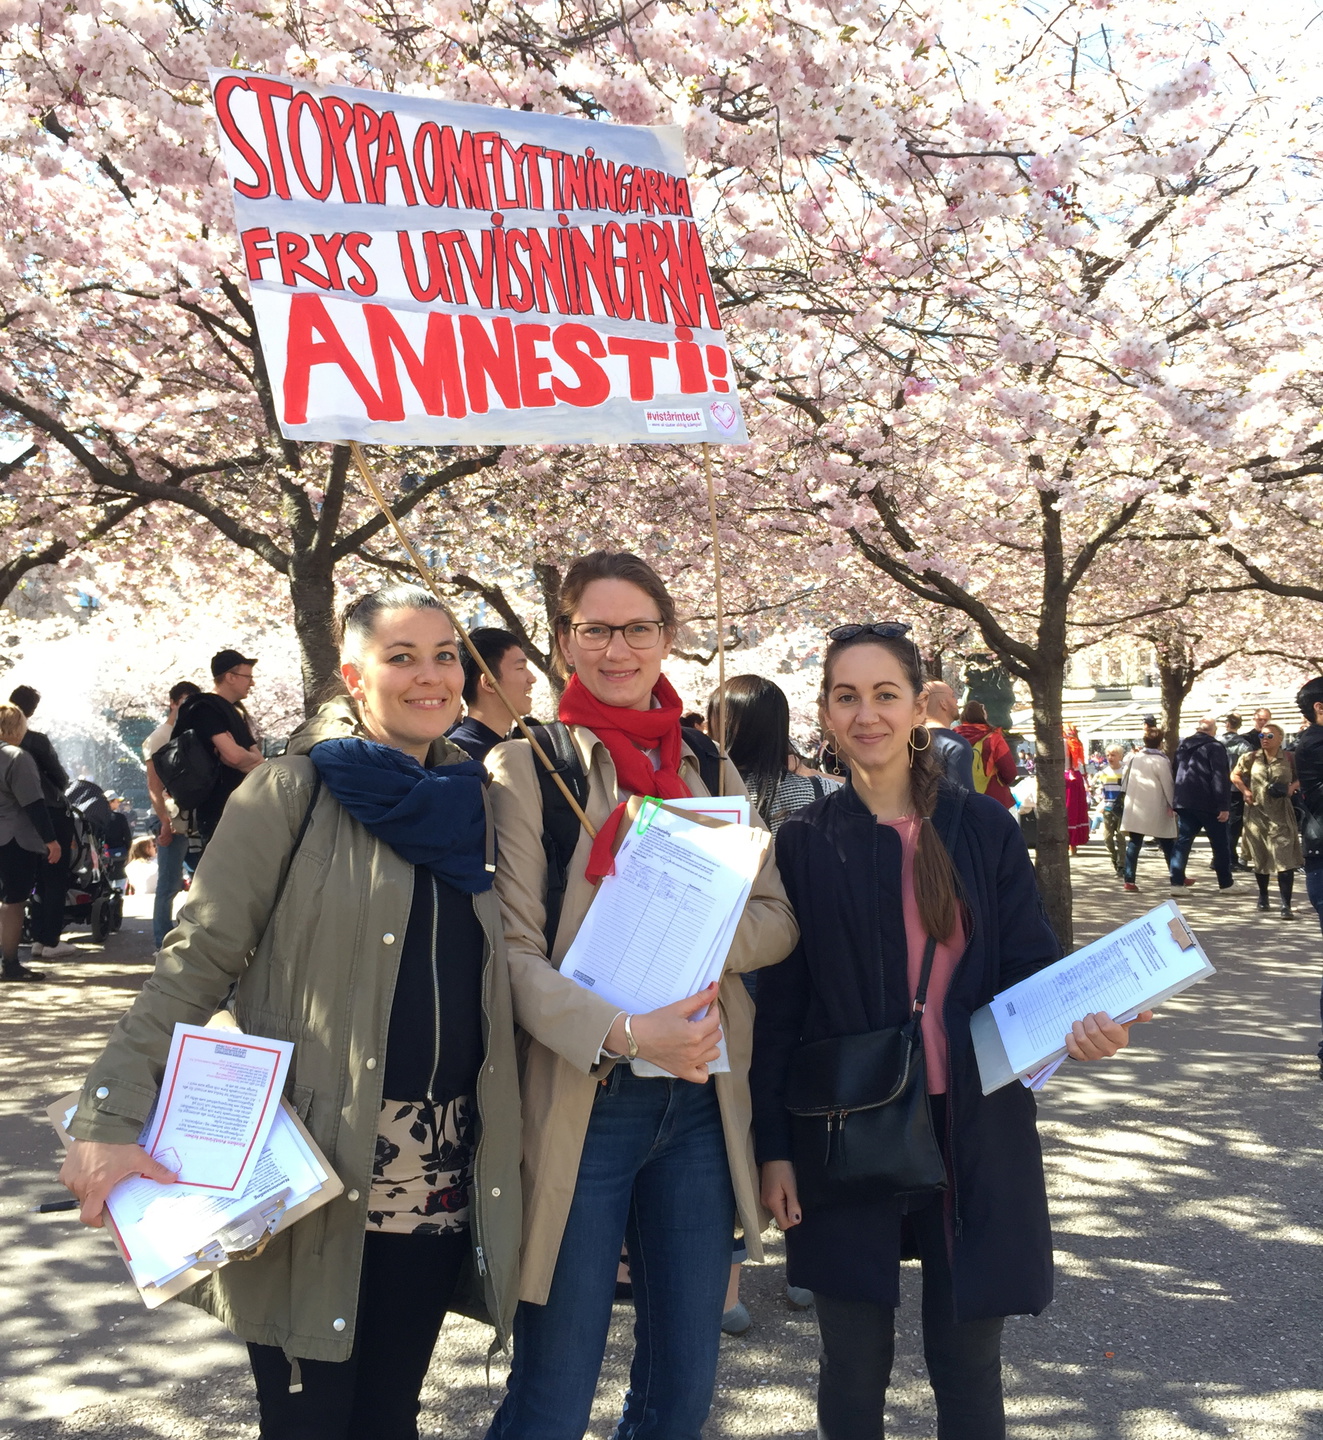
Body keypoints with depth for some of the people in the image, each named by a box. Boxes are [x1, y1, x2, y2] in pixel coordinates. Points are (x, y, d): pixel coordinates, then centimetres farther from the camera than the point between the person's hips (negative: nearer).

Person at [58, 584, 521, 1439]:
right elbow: (197, 961, -10)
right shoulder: (296, 791, -6)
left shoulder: (471, 803, 8)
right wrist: (112, 1120, -19)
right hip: (313, 1173, -4)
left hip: (438, 1178, 5)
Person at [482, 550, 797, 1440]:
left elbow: (778, 920, 6)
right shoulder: (526, 768, -3)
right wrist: (622, 1033, -25)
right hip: (580, 1104, -4)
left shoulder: (713, 774, 11)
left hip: (701, 1101, 5)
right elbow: (515, 950, -11)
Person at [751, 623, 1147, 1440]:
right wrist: (773, 1148, -1)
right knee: (855, 1361, 10)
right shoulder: (804, 844, -1)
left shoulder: (985, 829, -1)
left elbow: (1030, 966, 1)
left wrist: (1076, 1022, -22)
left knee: (968, 1360, 10)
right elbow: (778, 1005, 1)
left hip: (975, 1132, 0)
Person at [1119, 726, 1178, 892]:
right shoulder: (1161, 761, -10)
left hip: (1134, 808, 4)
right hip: (1155, 810, -4)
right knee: (1168, 846, 7)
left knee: (1134, 843, 4)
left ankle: (1129, 879, -3)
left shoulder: (1134, 757, 6)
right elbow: (1168, 784, -7)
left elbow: (1125, 778, 11)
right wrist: (1172, 805, 1)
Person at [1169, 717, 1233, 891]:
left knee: (1183, 841, 4)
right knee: (1219, 843, 6)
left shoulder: (1182, 746, 14)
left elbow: (1175, 773, 17)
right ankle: (1226, 883, 13)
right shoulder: (1214, 747, -8)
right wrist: (1224, 806, -16)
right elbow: (1221, 778, -15)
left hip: (1184, 802, 6)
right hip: (1207, 804, -6)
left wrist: (1174, 801, 19)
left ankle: (1177, 882, -4)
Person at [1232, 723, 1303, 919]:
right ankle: (1263, 895, 33)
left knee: (1285, 859, -11)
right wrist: (1245, 791, -1)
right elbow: (1234, 775, 13)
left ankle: (1286, 905, -11)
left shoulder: (1290, 759, -1)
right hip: (1257, 812, 2)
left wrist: (1292, 786, -9)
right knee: (1260, 857, 13)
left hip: (1280, 814, -2)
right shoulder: (1251, 758, 3)